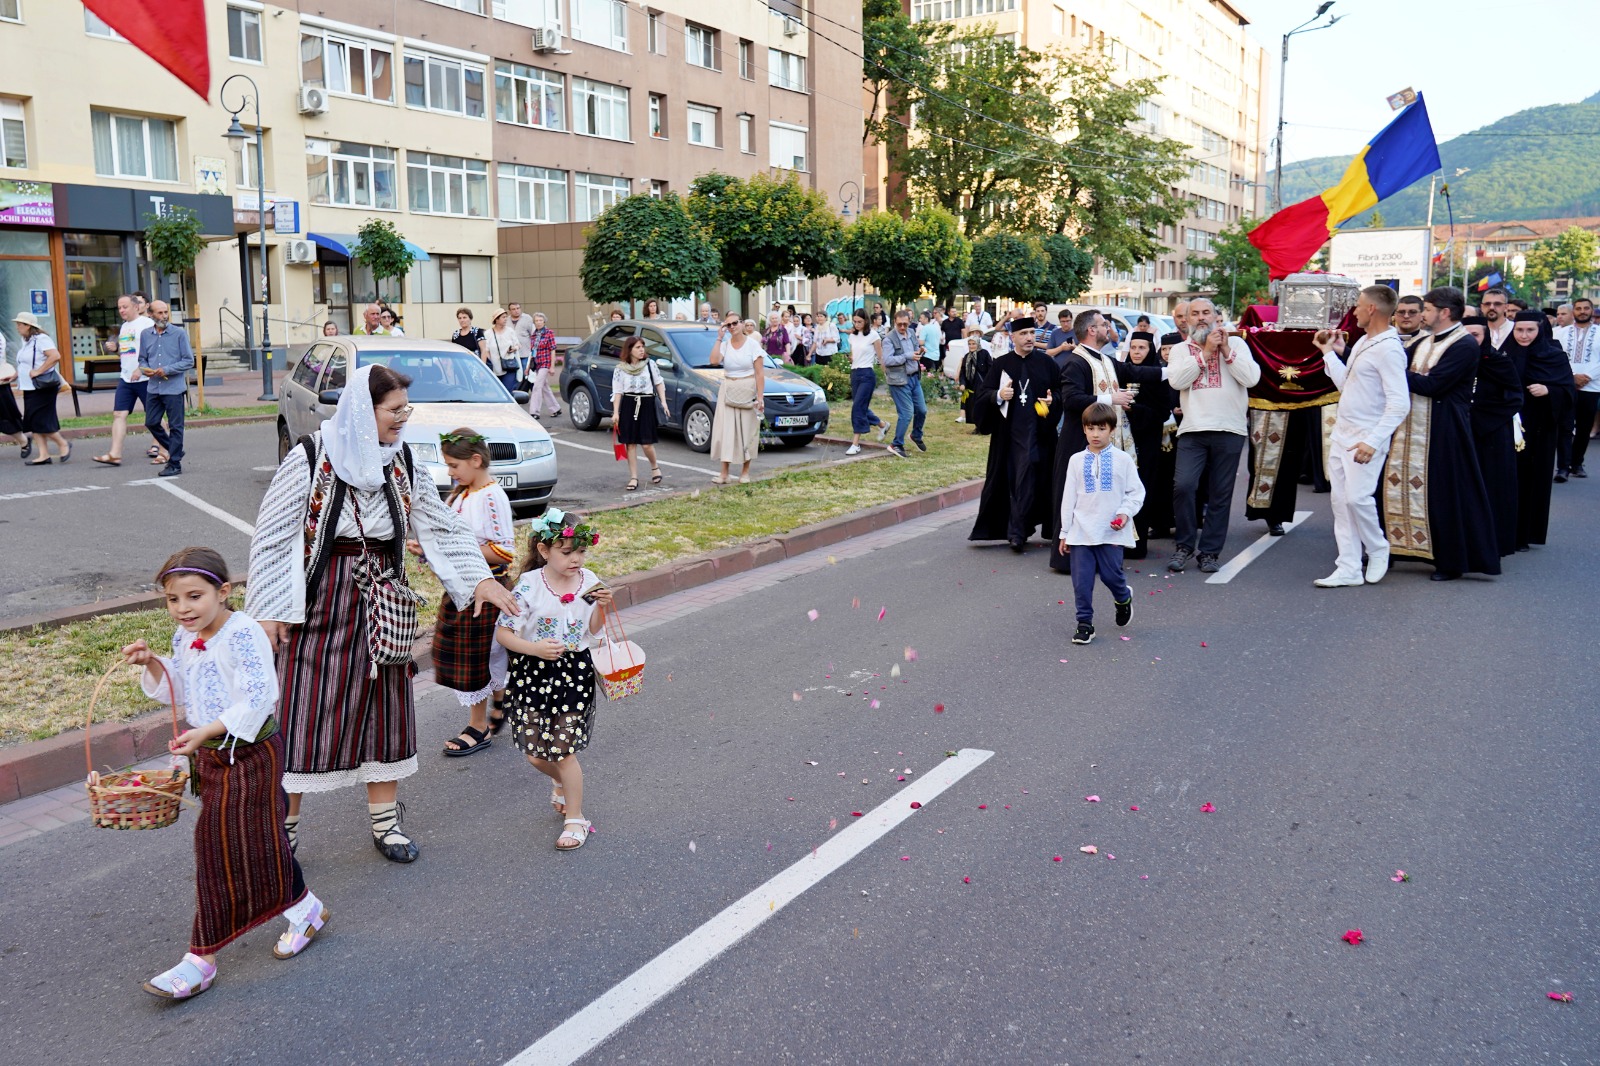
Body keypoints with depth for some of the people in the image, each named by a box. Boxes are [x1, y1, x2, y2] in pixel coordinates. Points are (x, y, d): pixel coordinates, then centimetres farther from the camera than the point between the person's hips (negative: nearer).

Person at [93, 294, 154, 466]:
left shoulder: (146, 323, -7)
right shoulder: (124, 327, 18)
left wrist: (141, 369, -24)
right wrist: (115, 348, 6)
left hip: (144, 379, -8)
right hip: (125, 379, 8)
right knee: (119, 414, -1)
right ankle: (115, 454, -4)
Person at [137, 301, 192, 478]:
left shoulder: (179, 334, -4)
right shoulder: (146, 335, 9)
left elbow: (189, 361, -5)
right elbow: (142, 359, 18)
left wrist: (167, 370, -14)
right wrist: (145, 369, -4)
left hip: (174, 388, -5)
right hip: (153, 388, 5)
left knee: (175, 426, 0)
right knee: (151, 423, 9)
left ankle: (175, 464, 7)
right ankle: (174, 450, 28)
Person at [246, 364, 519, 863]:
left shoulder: (402, 461, 2)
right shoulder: (310, 458, -11)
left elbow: (441, 526, 6)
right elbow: (272, 535, -7)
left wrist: (480, 578, -3)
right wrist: (269, 611, -9)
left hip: (381, 596, 5)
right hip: (319, 600, -4)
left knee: (384, 703, 11)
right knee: (305, 710, 0)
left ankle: (385, 821, 25)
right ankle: (283, 825, 17)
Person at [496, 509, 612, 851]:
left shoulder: (588, 581, -4)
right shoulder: (529, 585, -13)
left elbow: (592, 632, 6)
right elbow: (503, 633, -10)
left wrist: (601, 608, -13)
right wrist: (535, 648, -24)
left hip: (574, 672, 0)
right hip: (533, 672, 0)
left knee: (563, 750, 0)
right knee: (535, 754, 7)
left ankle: (575, 818, 17)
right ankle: (561, 782, 42)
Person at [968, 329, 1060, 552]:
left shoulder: (1047, 363, 6)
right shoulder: (1000, 364, 6)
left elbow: (1061, 391, 10)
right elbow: (982, 394, 3)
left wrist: (1053, 399, -10)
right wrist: (998, 395, -17)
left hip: (1038, 431, -1)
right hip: (1009, 431, 1)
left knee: (1026, 481, -7)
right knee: (1014, 480, 4)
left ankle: (1017, 533, -5)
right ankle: (1018, 532, 14)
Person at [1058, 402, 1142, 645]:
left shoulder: (1123, 459, 0)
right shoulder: (1076, 460, 5)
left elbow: (1136, 492, 4)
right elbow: (1069, 497, 9)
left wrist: (1125, 513, -14)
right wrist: (1065, 532, 9)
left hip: (1111, 532, -2)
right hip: (1081, 532, 2)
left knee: (1111, 574, 2)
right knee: (1081, 580, 0)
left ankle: (1123, 599, 36)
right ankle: (1085, 623, 11)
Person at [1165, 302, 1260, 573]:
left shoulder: (1235, 344, 9)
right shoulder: (1181, 349, 12)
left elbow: (1251, 377, -4)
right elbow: (1176, 380, -7)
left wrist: (1226, 351, -7)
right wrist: (1206, 352, -8)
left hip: (1229, 429, 0)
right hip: (1193, 429, 0)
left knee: (1220, 495, 3)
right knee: (1183, 485, -14)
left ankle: (1209, 551, 13)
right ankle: (1185, 545, 4)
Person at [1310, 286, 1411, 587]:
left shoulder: (1388, 349, -15)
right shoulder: (1362, 343, 13)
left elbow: (1399, 404, -20)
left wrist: (1373, 442, -27)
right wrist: (1329, 351, 21)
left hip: (1366, 439, -9)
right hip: (1341, 435, 9)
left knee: (1357, 496, -17)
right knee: (1340, 500, 6)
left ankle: (1378, 550, 9)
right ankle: (1349, 570, 11)